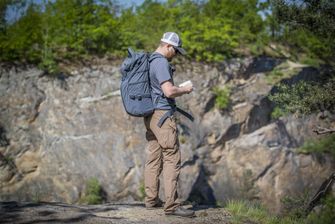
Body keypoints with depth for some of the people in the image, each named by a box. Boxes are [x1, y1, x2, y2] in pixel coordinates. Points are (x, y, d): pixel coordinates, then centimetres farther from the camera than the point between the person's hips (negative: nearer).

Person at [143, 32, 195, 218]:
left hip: (151, 115, 10)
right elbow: (169, 91, -24)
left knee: (154, 157, 11)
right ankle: (171, 205, -12)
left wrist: (177, 89, 19)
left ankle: (151, 200, 15)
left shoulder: (150, 61, 17)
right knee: (172, 159, -9)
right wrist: (184, 90, -6)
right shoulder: (161, 63, -15)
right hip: (162, 114, -10)